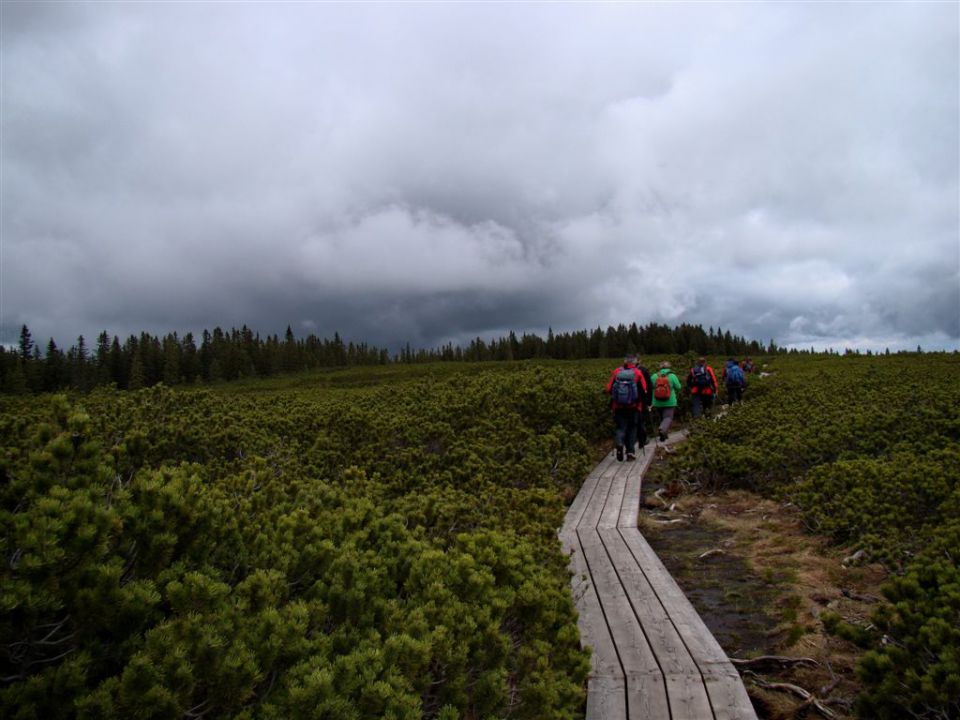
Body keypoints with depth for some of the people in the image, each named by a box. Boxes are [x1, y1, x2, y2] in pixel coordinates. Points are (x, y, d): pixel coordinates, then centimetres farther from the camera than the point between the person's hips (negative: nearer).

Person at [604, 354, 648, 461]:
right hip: (634, 406, -1)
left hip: (618, 406, 1)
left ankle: (619, 443, -21)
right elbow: (644, 390, -9)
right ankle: (631, 452, 11)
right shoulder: (638, 373, -5)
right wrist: (640, 398, 11)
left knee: (621, 427, 8)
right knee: (632, 428, 12)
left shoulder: (616, 372, 0)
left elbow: (609, 389, 0)